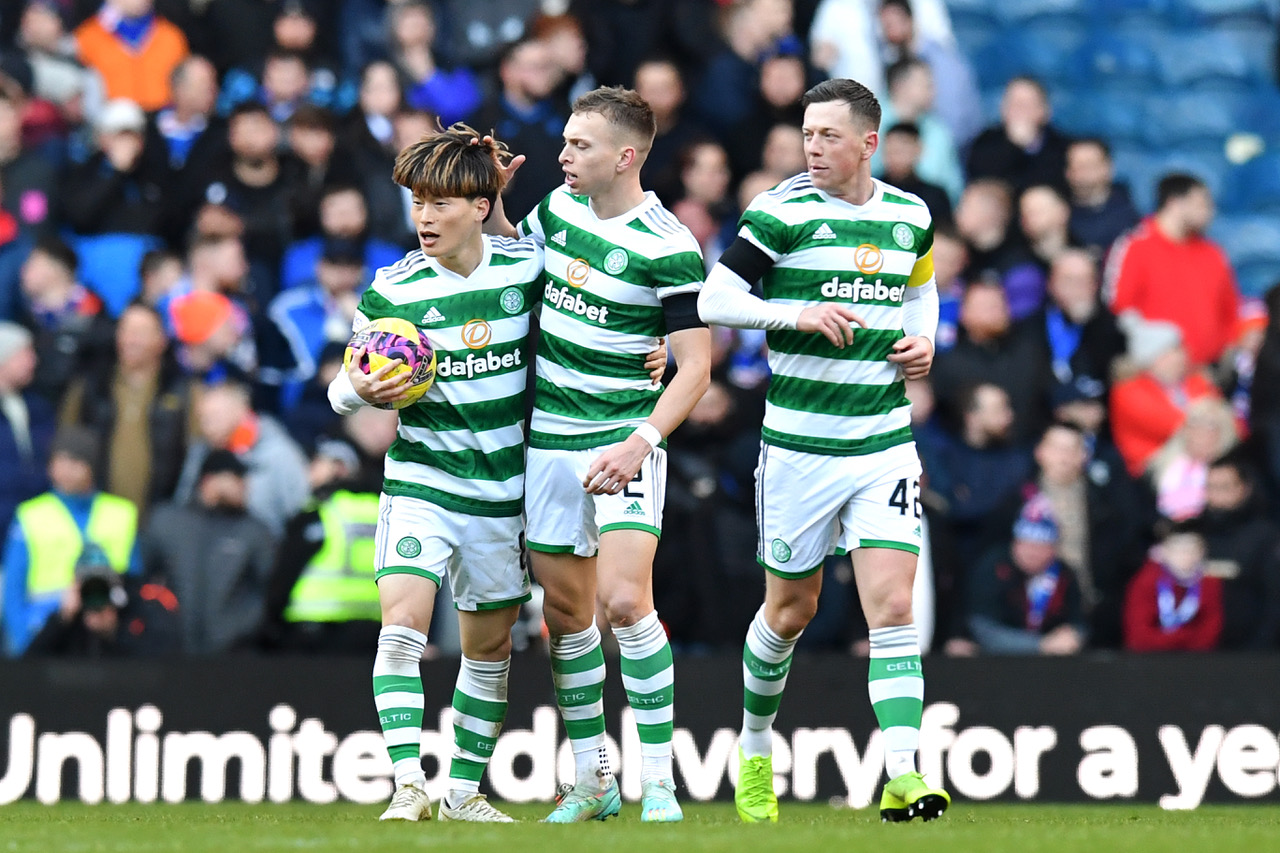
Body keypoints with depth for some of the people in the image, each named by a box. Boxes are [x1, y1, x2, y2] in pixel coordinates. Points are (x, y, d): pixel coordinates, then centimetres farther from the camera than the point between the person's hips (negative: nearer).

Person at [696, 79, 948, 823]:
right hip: (800, 446, -2)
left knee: (893, 607, -10)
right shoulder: (782, 213, -8)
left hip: (886, 442, 2)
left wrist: (924, 341, 5)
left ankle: (903, 779, -14)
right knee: (791, 610, 10)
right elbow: (714, 299, -9)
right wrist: (800, 315, -21)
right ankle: (756, 748, 35)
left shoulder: (909, 217, 6)